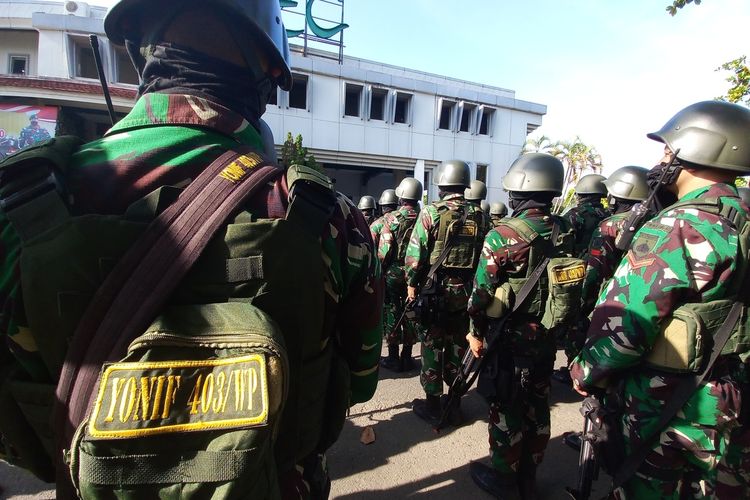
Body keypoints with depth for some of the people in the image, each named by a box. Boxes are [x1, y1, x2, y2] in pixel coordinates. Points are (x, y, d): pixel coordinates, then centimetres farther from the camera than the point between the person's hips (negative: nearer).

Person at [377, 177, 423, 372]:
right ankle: (407, 358, 22)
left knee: (391, 314, 8)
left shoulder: (391, 218, -12)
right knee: (411, 315, 13)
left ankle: (393, 358, 15)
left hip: (392, 273, -3)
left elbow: (384, 250, -14)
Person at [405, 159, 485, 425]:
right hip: (465, 291, 4)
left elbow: (415, 254, -11)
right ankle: (455, 402, 27)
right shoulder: (478, 216, 2)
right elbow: (484, 255, 5)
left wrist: (411, 284, 0)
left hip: (435, 290, -4)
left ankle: (432, 405, 17)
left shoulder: (431, 213, -11)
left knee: (432, 346, 7)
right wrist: (474, 286, 14)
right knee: (458, 345, 15)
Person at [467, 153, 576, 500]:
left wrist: (476, 332, -2)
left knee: (505, 408, 9)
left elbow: (482, 291, -15)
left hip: (510, 337, -6)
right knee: (537, 405, 18)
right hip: (547, 335, 6)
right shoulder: (566, 231, -1)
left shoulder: (503, 234, -19)